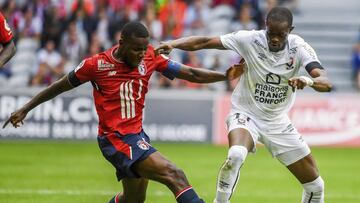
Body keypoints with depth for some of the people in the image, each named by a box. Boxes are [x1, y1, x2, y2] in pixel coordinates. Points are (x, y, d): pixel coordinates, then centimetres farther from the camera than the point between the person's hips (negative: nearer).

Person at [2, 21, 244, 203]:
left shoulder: (150, 57, -2)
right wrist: (25, 109, 8)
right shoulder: (96, 65, -13)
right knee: (175, 175, -23)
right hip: (115, 139, -7)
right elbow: (61, 86, 1)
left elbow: (189, 73, -1)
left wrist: (225, 75, -14)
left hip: (137, 135, 7)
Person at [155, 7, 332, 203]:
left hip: (278, 121, 3)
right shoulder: (250, 39, -17)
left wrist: (307, 81, -49)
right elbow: (204, 42, -16)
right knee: (236, 154, -37)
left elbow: (326, 83, -27)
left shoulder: (299, 48, -14)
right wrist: (173, 44, -33)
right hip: (246, 114, -3)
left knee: (315, 185, 3)